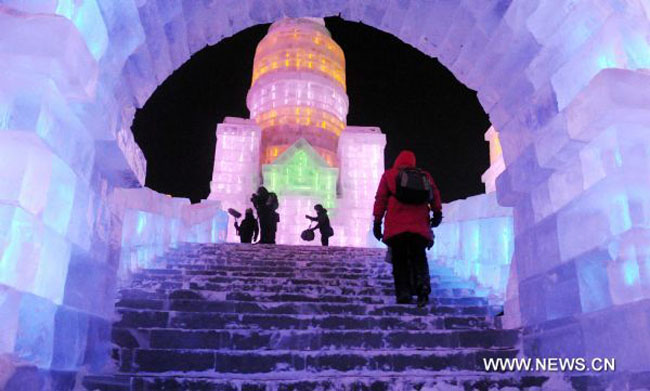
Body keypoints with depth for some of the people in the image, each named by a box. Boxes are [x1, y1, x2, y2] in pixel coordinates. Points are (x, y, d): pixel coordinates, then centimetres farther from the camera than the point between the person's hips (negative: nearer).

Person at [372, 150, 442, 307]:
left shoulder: (389, 175, 12)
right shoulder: (425, 176, 17)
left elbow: (380, 199, 5)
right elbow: (435, 196, 9)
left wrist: (377, 221, 6)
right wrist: (437, 213, 19)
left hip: (395, 228, -1)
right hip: (420, 228, 2)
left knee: (400, 262, 5)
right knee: (419, 259, 8)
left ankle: (403, 295, -3)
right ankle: (423, 285, -18)